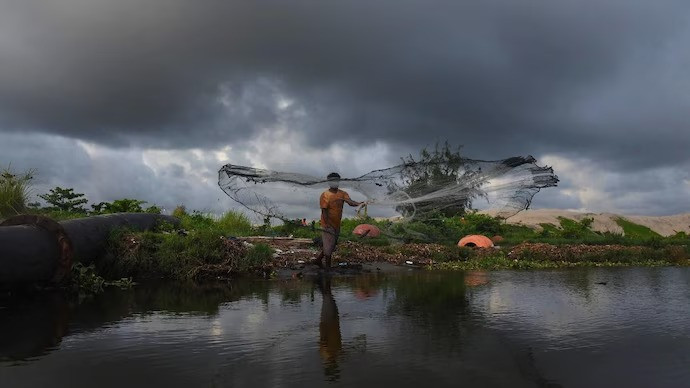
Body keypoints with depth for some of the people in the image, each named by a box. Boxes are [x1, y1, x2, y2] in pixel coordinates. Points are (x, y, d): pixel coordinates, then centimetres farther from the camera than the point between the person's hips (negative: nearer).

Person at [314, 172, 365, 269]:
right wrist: (327, 224, -22)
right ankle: (328, 265, 13)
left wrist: (359, 204, -36)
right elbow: (324, 211, -16)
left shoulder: (342, 194, 3)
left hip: (337, 224, 7)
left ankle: (319, 260, 33)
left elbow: (350, 202, -15)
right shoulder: (325, 195, -13)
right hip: (328, 225, -7)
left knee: (332, 244, 17)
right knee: (328, 244, -1)